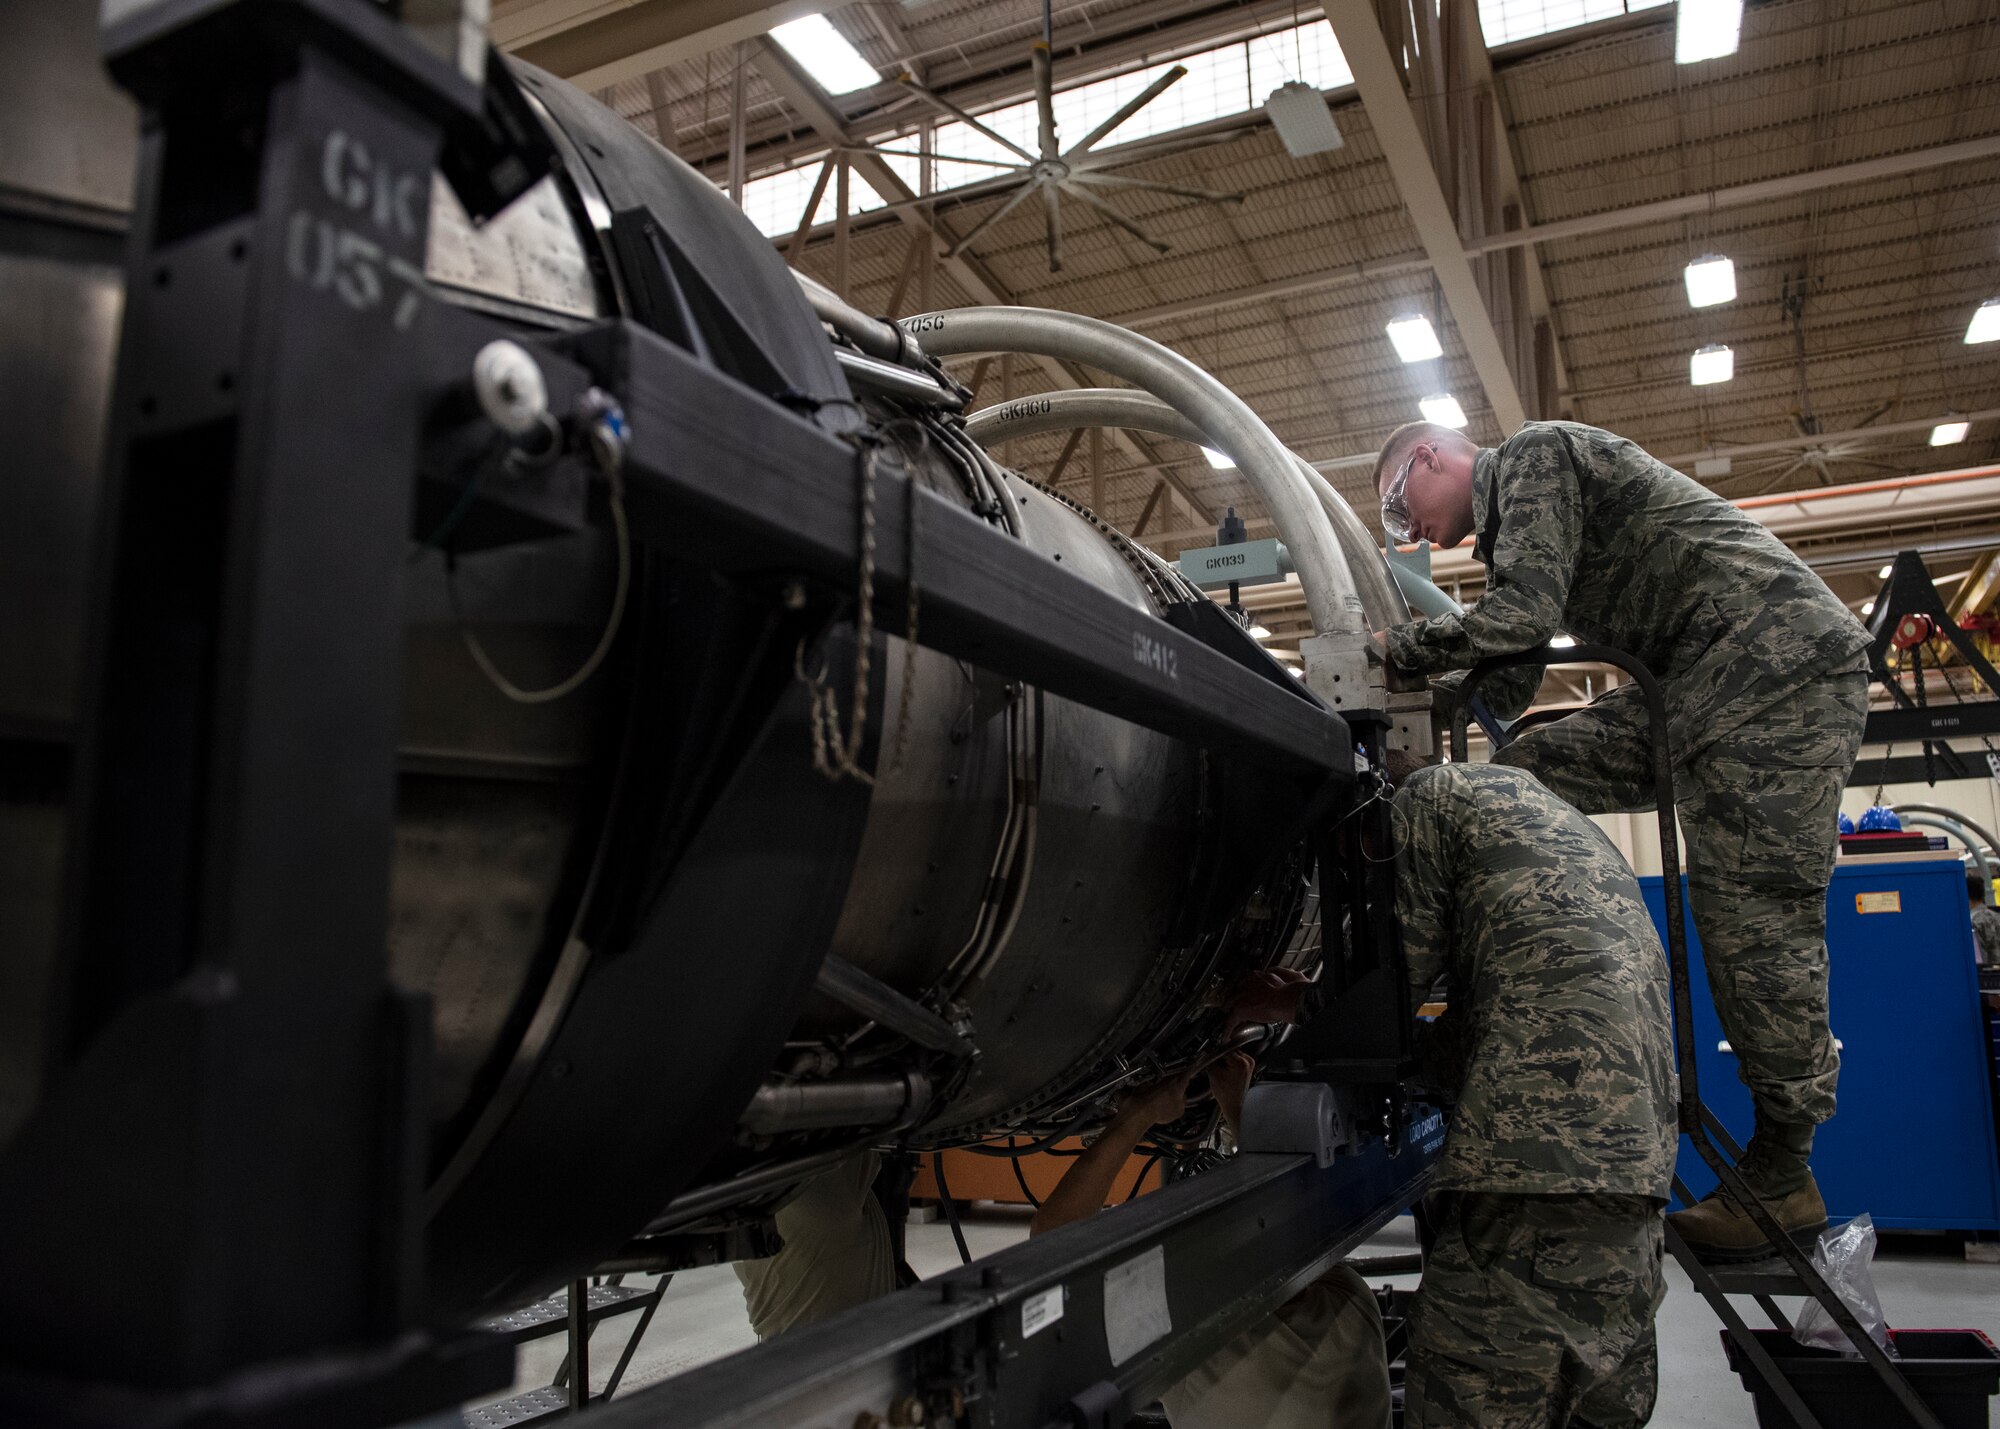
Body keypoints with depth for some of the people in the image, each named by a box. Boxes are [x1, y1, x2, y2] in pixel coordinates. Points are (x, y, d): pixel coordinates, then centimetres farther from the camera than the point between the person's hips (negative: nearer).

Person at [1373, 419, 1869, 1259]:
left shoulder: (1532, 453, -4)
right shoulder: (1508, 521, 24)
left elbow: (1522, 615, -19)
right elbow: (1504, 693, 19)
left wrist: (1396, 649, -7)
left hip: (1779, 665, -10)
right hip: (1697, 686, 10)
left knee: (1753, 920, -9)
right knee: (1521, 777, 0)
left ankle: (1783, 1178, 2)